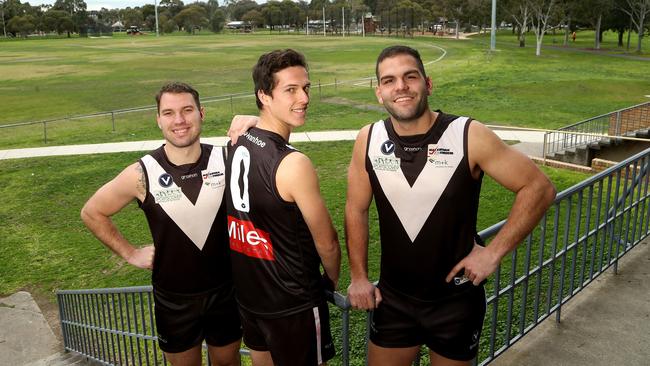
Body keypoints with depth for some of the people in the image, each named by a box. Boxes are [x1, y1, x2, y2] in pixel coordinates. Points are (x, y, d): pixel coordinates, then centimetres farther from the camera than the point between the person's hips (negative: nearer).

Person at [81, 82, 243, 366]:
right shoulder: (142, 174, -14)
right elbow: (92, 213, 0)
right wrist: (130, 253, -2)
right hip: (174, 300, 0)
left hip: (226, 291, 1)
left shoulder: (227, 160, -14)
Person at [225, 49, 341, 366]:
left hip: (247, 290, 7)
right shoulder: (293, 164, -27)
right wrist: (332, 280, 3)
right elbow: (326, 243, -17)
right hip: (292, 302, -7)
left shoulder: (235, 143, -6)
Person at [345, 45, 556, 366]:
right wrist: (358, 276, 3)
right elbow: (356, 210, 3)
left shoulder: (470, 137, -18)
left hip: (457, 300, -2)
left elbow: (539, 188, -11)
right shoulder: (368, 141, -9)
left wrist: (493, 252, -15)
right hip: (392, 297, 2)